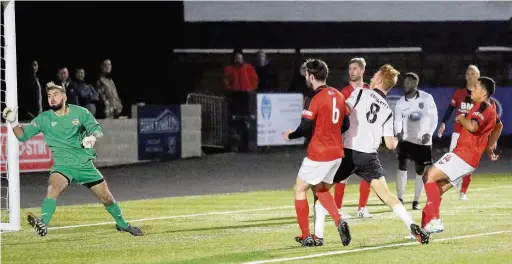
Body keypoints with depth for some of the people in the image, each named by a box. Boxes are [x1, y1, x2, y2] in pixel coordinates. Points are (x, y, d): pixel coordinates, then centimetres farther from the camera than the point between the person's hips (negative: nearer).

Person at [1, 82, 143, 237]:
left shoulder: (80, 113, -2)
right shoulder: (44, 119, -3)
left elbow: (97, 129, -3)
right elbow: (23, 135, -4)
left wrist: (92, 137, -26)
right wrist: (13, 122, -22)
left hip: (85, 165, 2)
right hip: (63, 166, -2)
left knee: (107, 197, 11)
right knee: (53, 188, -34)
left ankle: (122, 225, 36)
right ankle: (43, 225, -47)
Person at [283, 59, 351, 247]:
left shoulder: (317, 98, -17)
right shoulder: (338, 95, 6)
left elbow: (305, 128, -17)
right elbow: (345, 124, 13)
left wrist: (290, 135, 1)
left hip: (319, 154, -7)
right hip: (336, 153, 8)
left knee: (300, 190, 8)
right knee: (321, 189, 24)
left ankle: (306, 237, 5)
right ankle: (339, 221, 1)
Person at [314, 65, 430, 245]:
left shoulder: (361, 93, 2)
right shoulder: (387, 111, 13)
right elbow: (390, 144, 11)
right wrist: (395, 142, 33)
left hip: (348, 151, -3)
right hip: (369, 156, 3)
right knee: (386, 194, 5)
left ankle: (318, 234, 6)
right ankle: (412, 227, -11)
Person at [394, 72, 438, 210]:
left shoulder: (427, 98, -8)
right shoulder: (400, 103, -3)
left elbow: (434, 118, -4)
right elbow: (398, 120, -5)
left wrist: (429, 133, -18)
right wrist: (398, 133, -25)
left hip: (423, 140, 0)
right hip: (406, 139, 0)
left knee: (420, 171, 5)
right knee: (402, 166, -15)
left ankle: (416, 201, 16)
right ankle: (400, 199, -10)